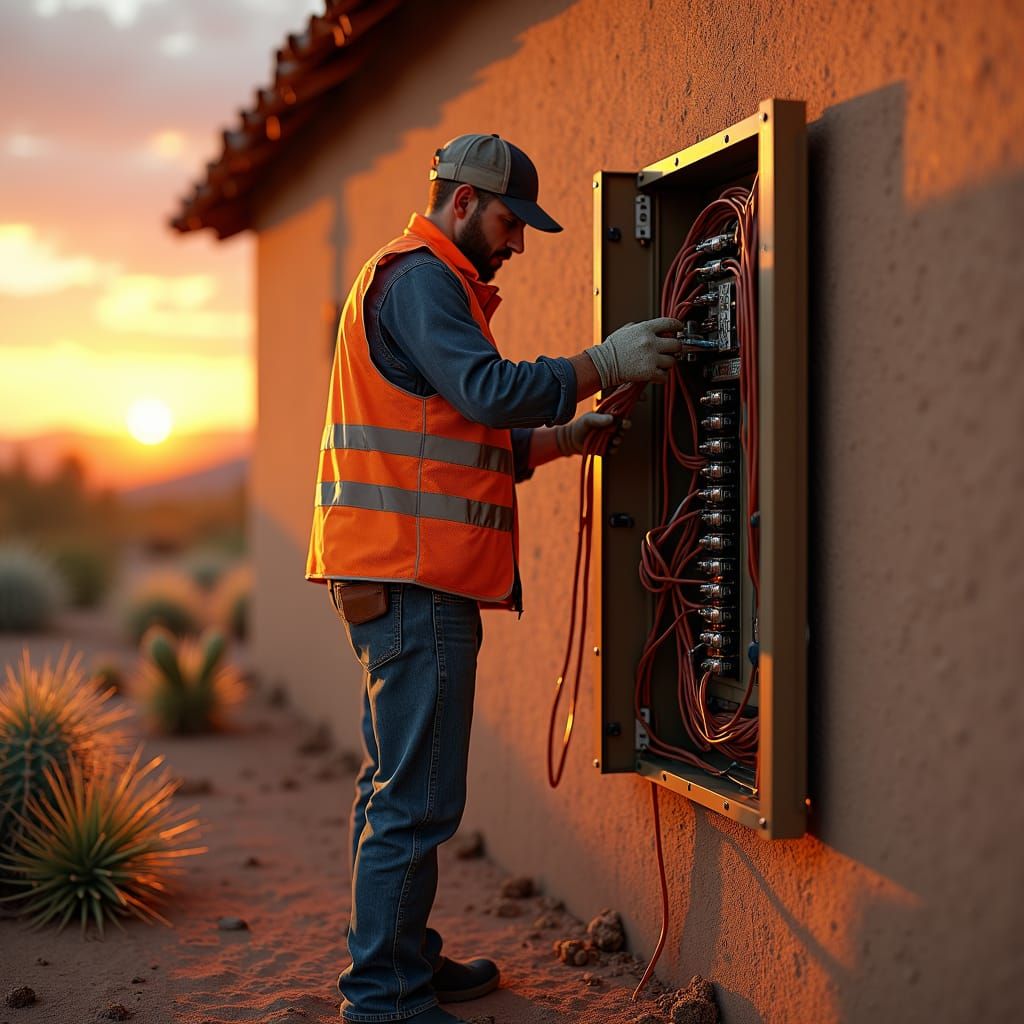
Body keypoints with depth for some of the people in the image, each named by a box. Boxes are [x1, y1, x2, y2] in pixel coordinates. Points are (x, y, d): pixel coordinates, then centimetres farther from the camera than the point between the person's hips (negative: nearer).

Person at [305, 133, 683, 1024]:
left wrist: (561, 436, 10)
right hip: (414, 580, -11)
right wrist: (604, 365, -14)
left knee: (397, 786, 17)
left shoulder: (432, 283, 26)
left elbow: (475, 436, 24)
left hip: (404, 581, 11)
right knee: (416, 799, -8)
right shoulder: (417, 276, -7)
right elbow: (488, 387, -21)